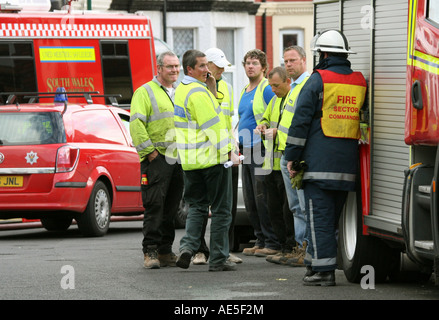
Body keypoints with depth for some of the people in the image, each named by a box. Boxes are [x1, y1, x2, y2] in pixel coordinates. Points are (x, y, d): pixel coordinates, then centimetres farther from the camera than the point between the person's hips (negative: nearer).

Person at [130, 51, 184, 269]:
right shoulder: (145, 92, -2)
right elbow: (136, 125, -11)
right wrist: (148, 151, -15)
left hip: (178, 159, 7)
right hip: (156, 159, -7)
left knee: (171, 208, 9)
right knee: (154, 206, -9)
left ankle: (165, 251, 15)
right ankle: (150, 251, -7)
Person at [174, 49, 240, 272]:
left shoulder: (181, 90, 13)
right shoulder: (197, 92, -17)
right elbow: (212, 125, -20)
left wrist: (211, 88, 12)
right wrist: (228, 152, -17)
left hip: (190, 160, 8)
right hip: (213, 158, -8)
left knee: (197, 206, 17)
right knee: (221, 210, 2)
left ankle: (188, 246, -4)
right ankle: (218, 259, 4)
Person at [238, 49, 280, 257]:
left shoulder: (267, 89, -8)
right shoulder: (244, 92, 19)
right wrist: (238, 145, 20)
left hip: (262, 150, -9)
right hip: (247, 151, 9)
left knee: (262, 198, -9)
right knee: (250, 200, 10)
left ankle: (272, 244, -5)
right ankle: (261, 241, 17)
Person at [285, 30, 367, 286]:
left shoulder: (318, 80, -5)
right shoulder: (360, 82, 11)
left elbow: (301, 121, -6)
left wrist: (291, 157, -1)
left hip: (320, 162, -6)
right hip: (348, 166, 6)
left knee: (319, 217, -5)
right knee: (333, 217, 13)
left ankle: (323, 269, -9)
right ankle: (316, 263, 17)